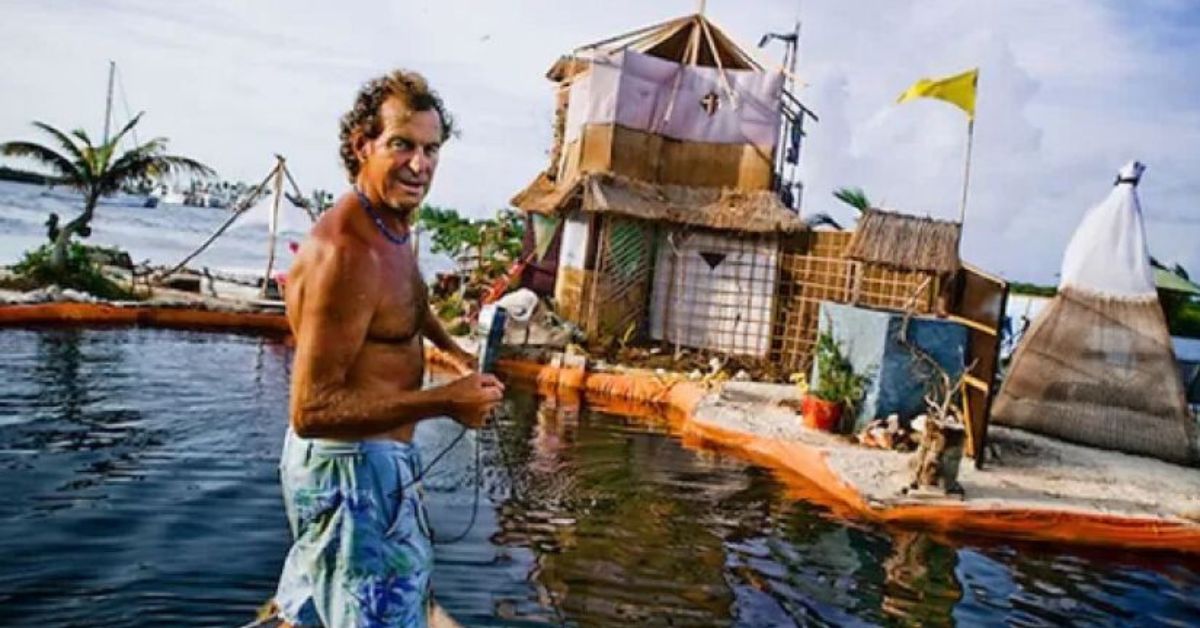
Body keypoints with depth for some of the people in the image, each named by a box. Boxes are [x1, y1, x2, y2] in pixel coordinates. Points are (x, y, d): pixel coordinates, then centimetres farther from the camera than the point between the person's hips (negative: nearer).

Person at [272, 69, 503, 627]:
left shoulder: (393, 225, 5)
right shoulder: (345, 251, -26)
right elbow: (312, 409, -29)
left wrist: (453, 349, 14)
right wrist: (444, 402, -27)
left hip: (374, 459, 10)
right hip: (350, 466, -10)